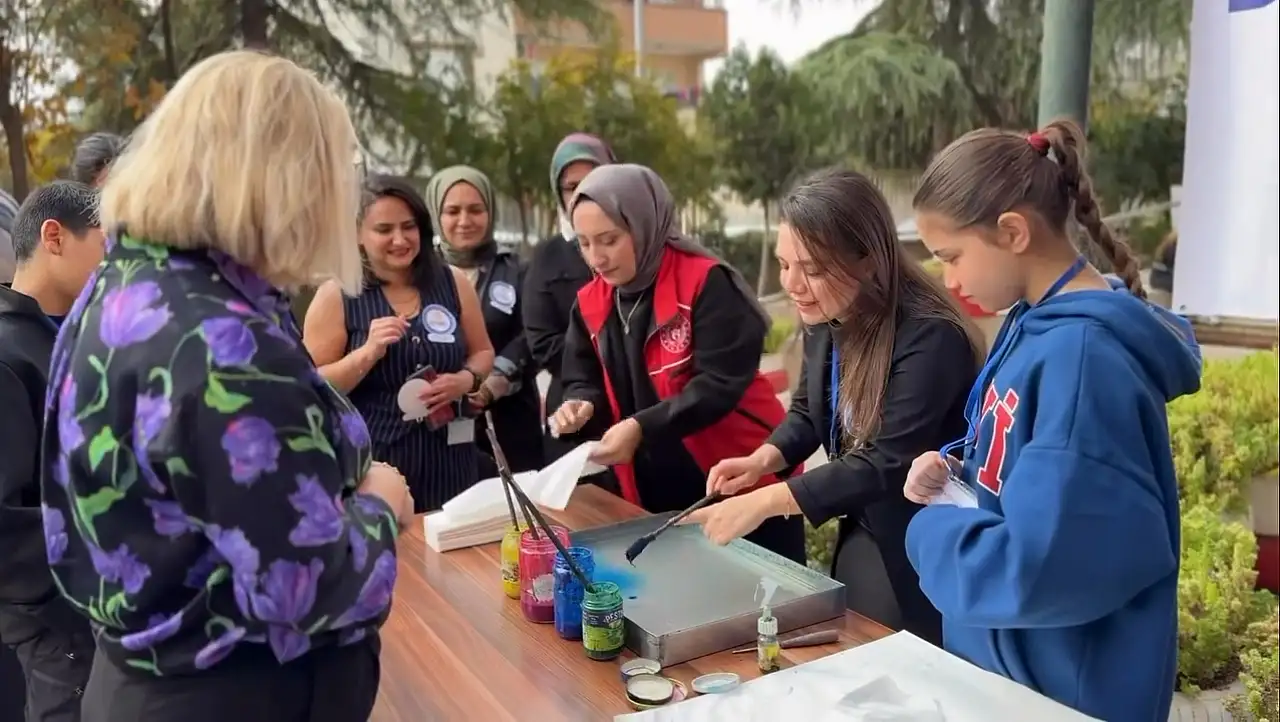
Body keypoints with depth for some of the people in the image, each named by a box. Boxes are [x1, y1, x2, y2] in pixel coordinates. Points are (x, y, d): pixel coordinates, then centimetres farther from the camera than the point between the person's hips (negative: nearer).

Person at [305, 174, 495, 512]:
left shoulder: (453, 283, 4)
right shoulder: (337, 296, -4)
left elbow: (482, 352, 13)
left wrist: (465, 380, -7)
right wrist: (368, 353, -19)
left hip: (446, 457, 3)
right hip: (371, 461, -2)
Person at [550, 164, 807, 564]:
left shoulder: (706, 283, -17)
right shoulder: (591, 304, 3)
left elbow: (720, 383, -22)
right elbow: (585, 380, 10)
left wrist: (642, 427, -31)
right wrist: (582, 404, -14)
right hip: (656, 495, 6)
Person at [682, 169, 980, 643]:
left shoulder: (931, 338, -28)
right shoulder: (825, 321, -4)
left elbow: (888, 465, -31)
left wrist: (767, 501, -35)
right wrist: (763, 460, -11)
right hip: (859, 534, 8)